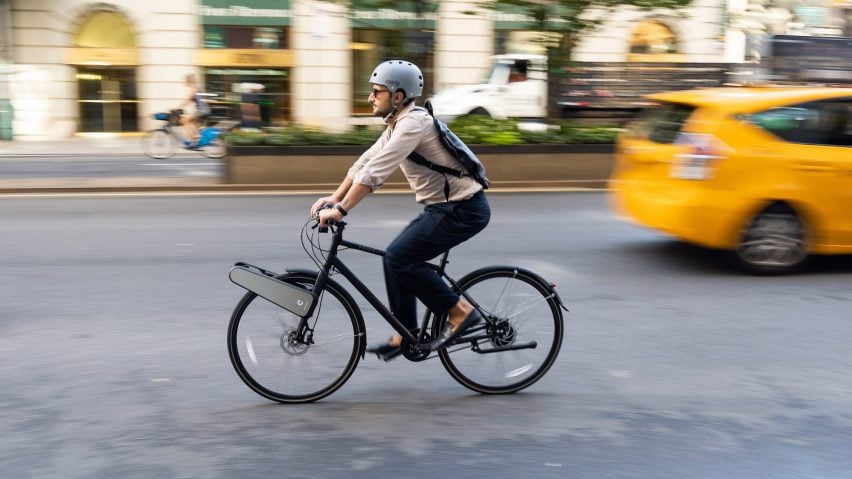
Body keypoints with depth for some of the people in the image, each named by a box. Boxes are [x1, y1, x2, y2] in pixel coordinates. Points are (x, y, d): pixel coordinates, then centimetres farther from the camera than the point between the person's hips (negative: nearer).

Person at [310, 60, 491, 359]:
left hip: (463, 210, -10)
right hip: (444, 207, 10)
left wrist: (340, 210, -25)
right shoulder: (398, 124, 12)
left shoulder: (413, 123, -19)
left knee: (399, 259, -14)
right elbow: (365, 162, 16)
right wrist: (334, 197, 10)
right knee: (396, 258, 9)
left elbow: (375, 172, -26)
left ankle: (460, 312, -5)